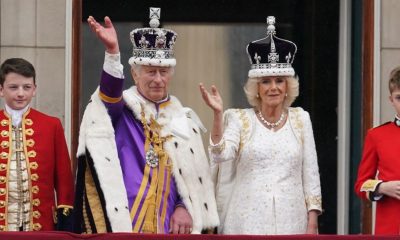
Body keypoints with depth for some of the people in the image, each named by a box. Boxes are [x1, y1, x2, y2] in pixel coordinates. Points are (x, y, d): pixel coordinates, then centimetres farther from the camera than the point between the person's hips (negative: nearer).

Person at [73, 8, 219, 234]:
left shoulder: (182, 118, 13)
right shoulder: (121, 108, 1)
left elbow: (195, 174, 15)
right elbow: (111, 93, -23)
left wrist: (185, 207, -2)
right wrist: (113, 53, -40)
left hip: (169, 225, 4)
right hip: (124, 222, -4)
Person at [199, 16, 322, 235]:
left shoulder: (300, 119, 9)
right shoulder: (239, 119, 3)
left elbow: (310, 173, 8)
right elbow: (221, 154, -14)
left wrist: (312, 223, 3)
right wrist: (218, 114, -23)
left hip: (290, 221, 2)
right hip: (248, 222, -2)